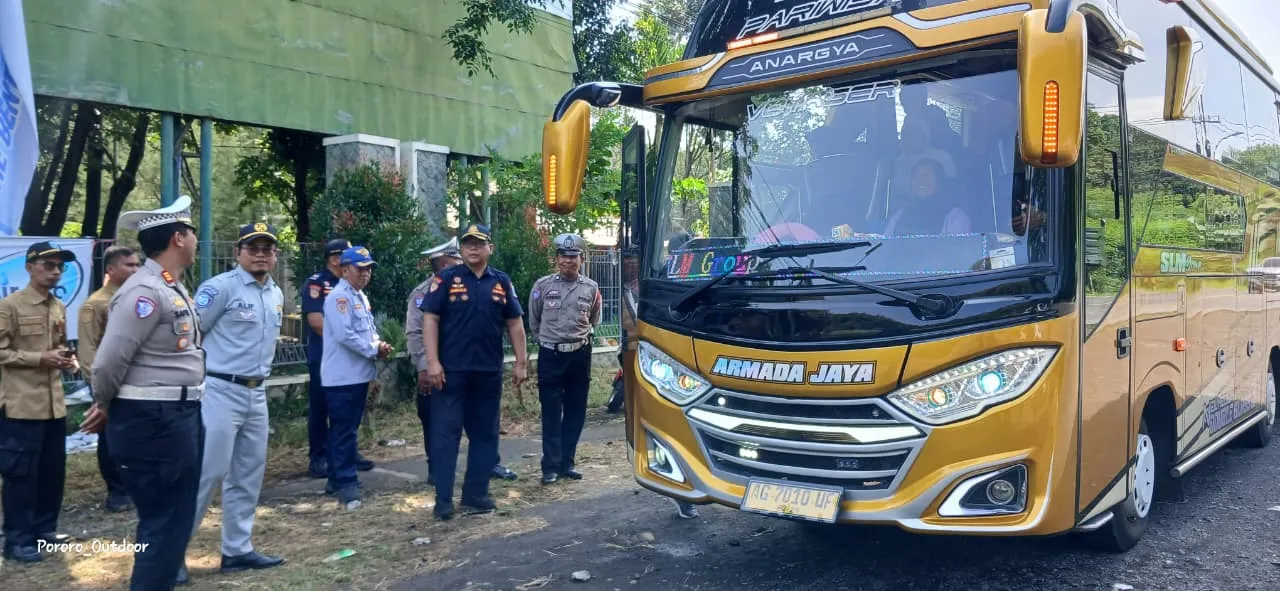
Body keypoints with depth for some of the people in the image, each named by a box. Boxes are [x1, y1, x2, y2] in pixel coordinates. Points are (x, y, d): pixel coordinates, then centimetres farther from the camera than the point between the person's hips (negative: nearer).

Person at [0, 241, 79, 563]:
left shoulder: (59, 308, 12)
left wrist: (67, 360, 3)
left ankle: (44, 527, 27)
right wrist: (40, 358, -20)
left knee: (53, 469, 13)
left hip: (54, 403, 7)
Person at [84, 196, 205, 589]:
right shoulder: (146, 291, -18)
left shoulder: (172, 289, 13)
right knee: (163, 524, -1)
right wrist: (107, 408, -2)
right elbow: (109, 361, -19)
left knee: (175, 519, 19)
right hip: (153, 420, -9)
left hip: (179, 415, 9)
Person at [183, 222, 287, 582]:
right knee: (207, 472, -7)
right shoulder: (220, 287, -11)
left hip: (256, 394, 8)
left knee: (249, 475, 12)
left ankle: (237, 550, 22)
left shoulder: (277, 294, 13)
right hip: (220, 391, -8)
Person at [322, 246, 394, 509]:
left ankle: (337, 478, 24)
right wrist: (375, 350, -14)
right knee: (344, 431, -6)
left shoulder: (361, 297, 16)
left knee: (346, 430, 15)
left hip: (359, 374, 10)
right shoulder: (339, 297, -14)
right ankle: (346, 483, -1)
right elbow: (345, 334, -23)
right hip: (342, 376, -10)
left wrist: (379, 344, 0)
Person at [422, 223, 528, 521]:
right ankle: (443, 499, 6)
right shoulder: (446, 278, -2)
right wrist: (432, 362, -14)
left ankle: (476, 493, 21)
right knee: (445, 433, -1)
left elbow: (514, 323, 10)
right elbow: (430, 319, -6)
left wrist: (521, 363, 6)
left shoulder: (502, 282, 8)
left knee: (485, 433, 10)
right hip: (451, 370, -4)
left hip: (489, 371, 4)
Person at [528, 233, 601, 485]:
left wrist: (582, 337, 7)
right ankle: (551, 466, 5)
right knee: (551, 413, 0)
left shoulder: (591, 288, 3)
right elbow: (534, 322, 9)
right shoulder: (542, 286, -2)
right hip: (550, 356, -2)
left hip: (580, 355, 2)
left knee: (576, 412, 7)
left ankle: (566, 463, 17)